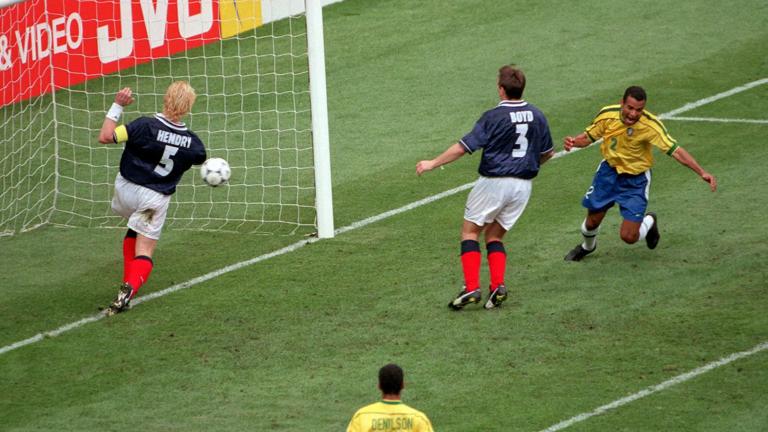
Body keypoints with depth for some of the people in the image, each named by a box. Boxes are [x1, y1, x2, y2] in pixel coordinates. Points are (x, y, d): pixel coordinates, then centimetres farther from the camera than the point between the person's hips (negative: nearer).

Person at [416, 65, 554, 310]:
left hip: (493, 182, -5)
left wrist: (433, 164, -3)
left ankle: (471, 288, -7)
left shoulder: (493, 117, -13)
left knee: (470, 232, 8)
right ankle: (498, 286, -3)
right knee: (495, 237, 16)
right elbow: (547, 152, 15)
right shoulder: (537, 116, 3)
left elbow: (464, 147, -13)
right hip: (523, 185, 5)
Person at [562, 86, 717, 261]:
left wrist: (701, 172, -37)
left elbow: (675, 150, -28)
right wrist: (573, 142, -25)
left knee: (629, 237, -8)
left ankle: (649, 222, 29)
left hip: (636, 180, -3)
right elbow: (588, 137, -3)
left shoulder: (651, 125, -28)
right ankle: (587, 246, 50)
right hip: (609, 172, 3)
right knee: (592, 222, 12)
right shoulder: (607, 115, -20)